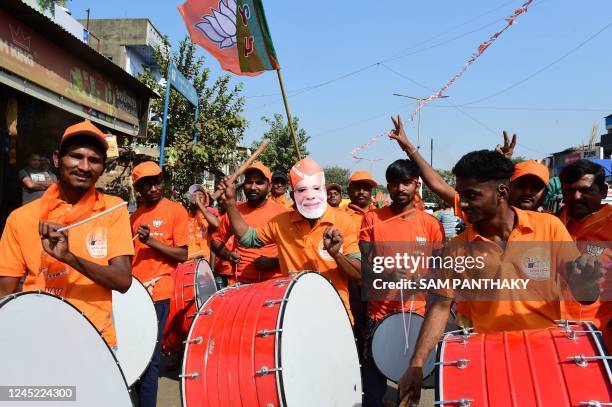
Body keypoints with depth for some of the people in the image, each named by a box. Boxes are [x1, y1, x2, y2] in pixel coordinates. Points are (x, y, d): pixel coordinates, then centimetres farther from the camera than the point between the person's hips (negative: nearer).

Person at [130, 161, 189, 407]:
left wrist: (151, 241, -18)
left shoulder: (175, 210, -4)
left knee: (149, 356, -2)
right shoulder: (135, 216, 13)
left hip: (157, 293, -5)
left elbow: (182, 255, -8)